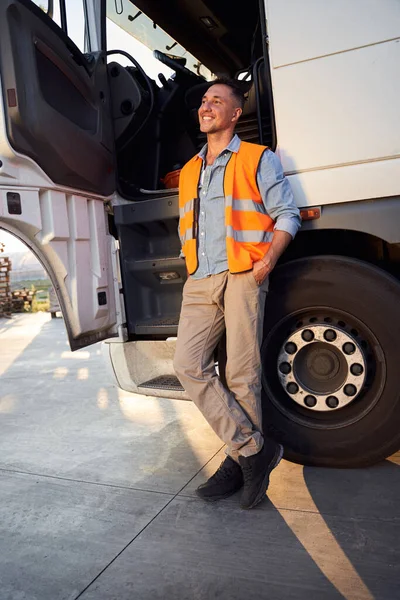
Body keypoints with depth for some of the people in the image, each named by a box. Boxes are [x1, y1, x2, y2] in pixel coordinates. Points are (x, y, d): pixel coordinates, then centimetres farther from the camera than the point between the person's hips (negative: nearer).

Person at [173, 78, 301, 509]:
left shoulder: (258, 159, 8)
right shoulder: (188, 172, 25)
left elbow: (287, 214, 2)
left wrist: (268, 258, -12)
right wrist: (193, 264, 15)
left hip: (242, 278, -5)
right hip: (199, 283, 6)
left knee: (242, 374, -4)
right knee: (188, 365, -8)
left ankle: (241, 461, 12)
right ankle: (255, 449, -1)